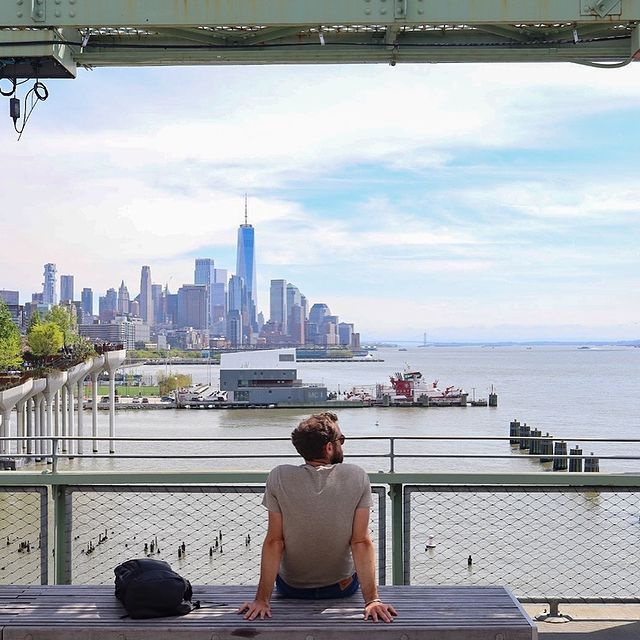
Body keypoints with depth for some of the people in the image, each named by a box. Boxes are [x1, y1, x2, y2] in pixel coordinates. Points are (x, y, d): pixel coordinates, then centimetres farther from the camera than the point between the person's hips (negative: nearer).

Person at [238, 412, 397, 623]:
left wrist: (262, 599, -15)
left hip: (291, 589, 0)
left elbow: (274, 542, -17)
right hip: (343, 587, 0)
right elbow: (362, 542, -21)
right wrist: (372, 599, -20)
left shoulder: (279, 477, -18)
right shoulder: (357, 478, -18)